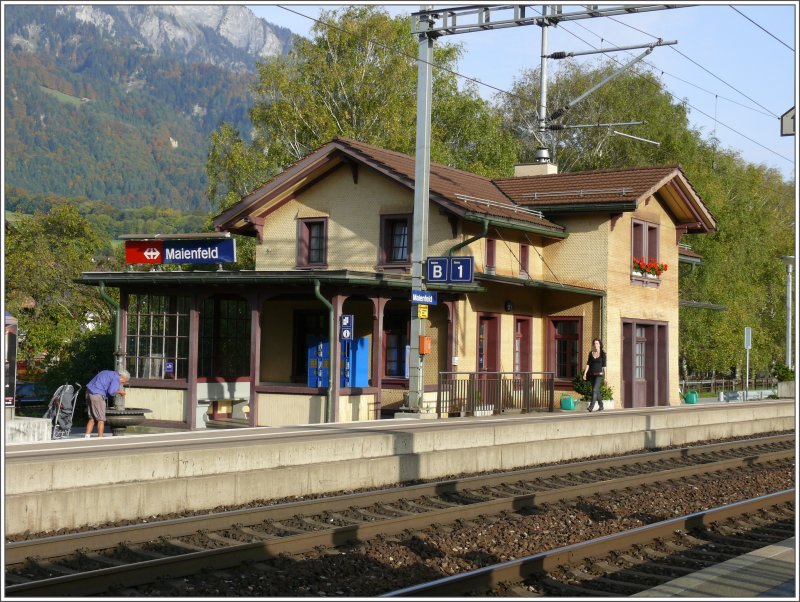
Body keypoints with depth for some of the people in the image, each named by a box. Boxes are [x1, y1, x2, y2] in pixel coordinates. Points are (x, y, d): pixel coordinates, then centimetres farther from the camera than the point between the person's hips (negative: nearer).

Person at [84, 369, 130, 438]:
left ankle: (86, 437, 5)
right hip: (97, 395, -9)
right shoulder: (116, 378, -5)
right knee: (101, 419, 1)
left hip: (89, 392, 9)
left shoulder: (108, 373, 24)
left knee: (92, 419, 13)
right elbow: (111, 392, -18)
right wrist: (119, 392, 1)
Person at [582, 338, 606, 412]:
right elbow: (588, 364, 4)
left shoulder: (602, 354, -5)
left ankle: (591, 406, -22)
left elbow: (604, 365, -4)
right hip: (592, 374, 5)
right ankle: (601, 406, 27)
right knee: (596, 391, 13)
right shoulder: (591, 353, 6)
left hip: (599, 375, -5)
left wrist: (605, 376, -5)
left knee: (595, 390, -17)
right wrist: (585, 373, -6)